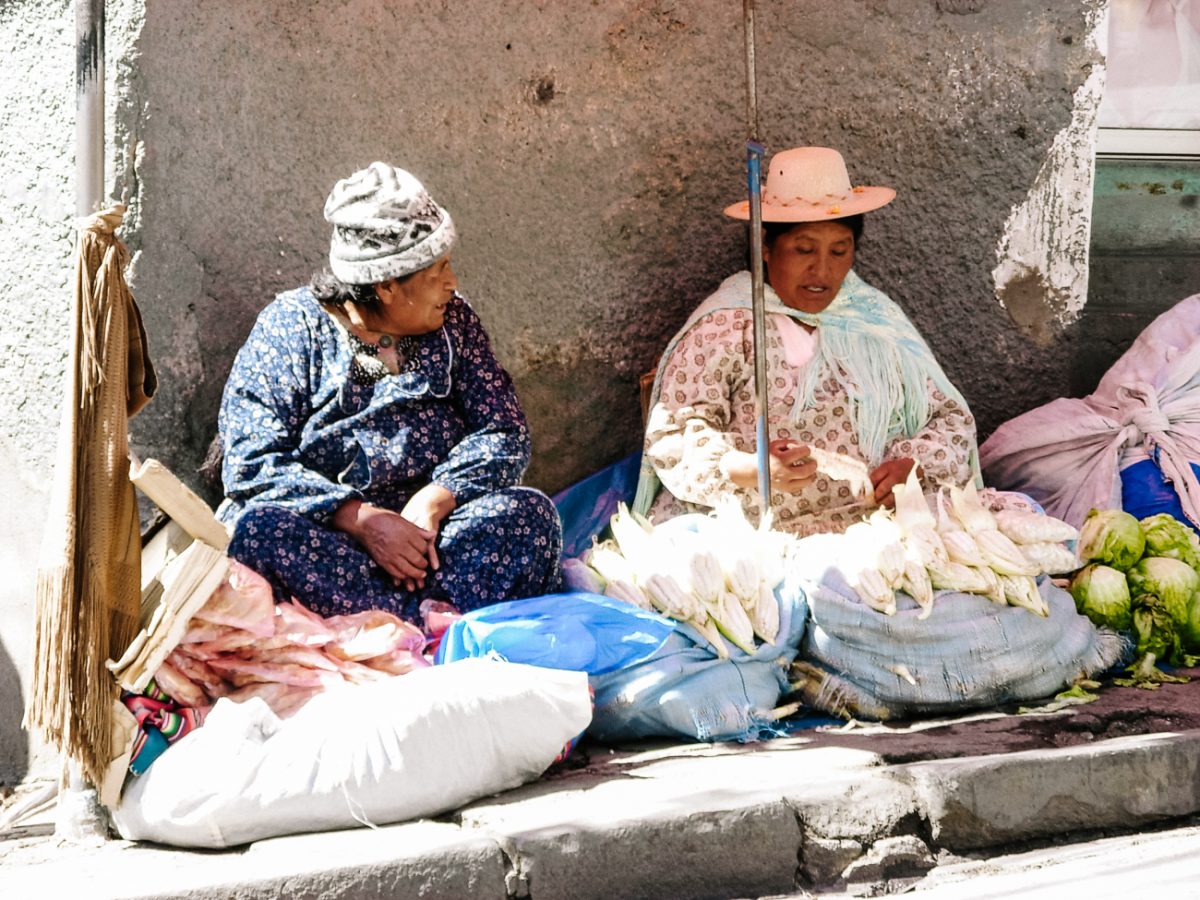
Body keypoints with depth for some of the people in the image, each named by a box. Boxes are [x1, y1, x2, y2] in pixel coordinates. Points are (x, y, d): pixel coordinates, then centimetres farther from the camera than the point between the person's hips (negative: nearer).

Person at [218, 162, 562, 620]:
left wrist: (433, 502, -17)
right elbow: (251, 462, -11)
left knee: (530, 513, -23)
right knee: (255, 528, -33)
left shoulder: (453, 321, 9)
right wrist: (362, 520, -22)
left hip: (425, 528, 3)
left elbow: (505, 434, 2)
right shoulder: (291, 328, -1)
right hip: (324, 533, -3)